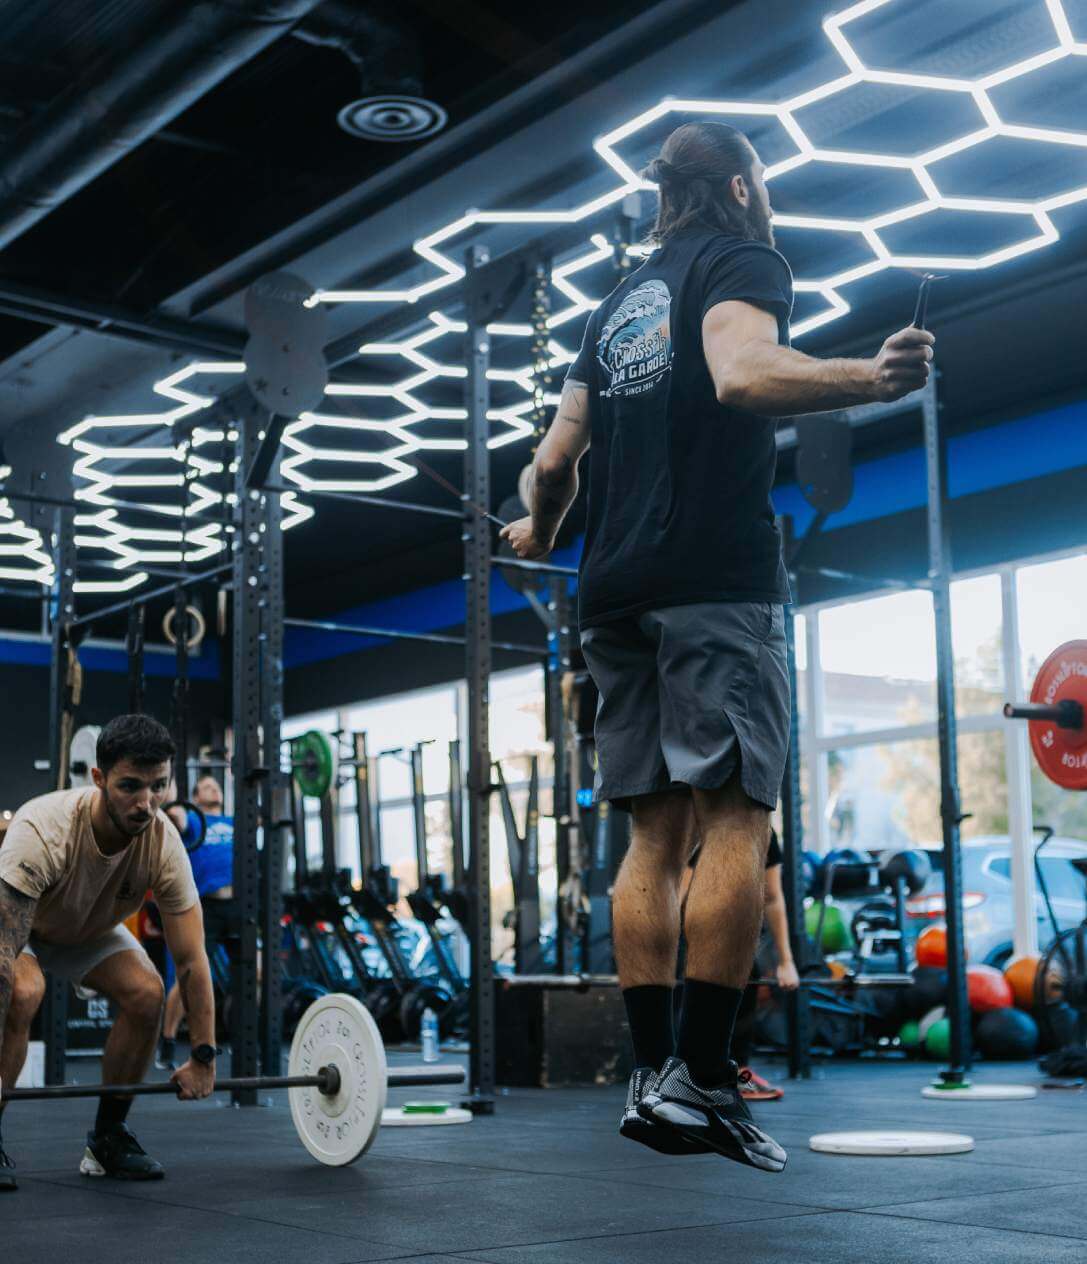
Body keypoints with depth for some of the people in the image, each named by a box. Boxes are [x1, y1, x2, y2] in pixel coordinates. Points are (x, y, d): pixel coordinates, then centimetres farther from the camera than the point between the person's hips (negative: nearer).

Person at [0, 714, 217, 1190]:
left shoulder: (164, 844, -29)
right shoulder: (43, 830, -42)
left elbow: (192, 959, -22)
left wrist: (204, 1057, -23)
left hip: (90, 928, 4)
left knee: (146, 994, -20)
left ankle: (108, 1137, -1)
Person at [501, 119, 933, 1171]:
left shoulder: (619, 305, 25)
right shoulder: (741, 259, 4)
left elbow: (556, 461, 22)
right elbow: (742, 373, -19)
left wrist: (538, 535, 41)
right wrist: (871, 379, -33)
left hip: (618, 591, 8)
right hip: (717, 580, -7)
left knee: (655, 834, 5)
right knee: (734, 819, -10)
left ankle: (652, 1078, 4)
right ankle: (701, 1080, -15)